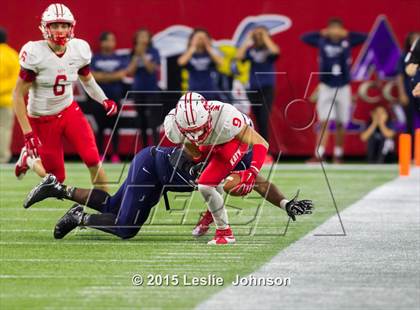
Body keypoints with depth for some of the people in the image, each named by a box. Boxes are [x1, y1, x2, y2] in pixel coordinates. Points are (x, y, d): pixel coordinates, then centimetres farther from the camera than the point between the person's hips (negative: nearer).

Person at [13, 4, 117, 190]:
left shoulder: (79, 50, -7)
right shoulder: (34, 54, -22)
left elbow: (87, 80, 14)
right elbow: (19, 95, -15)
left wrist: (104, 100, -4)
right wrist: (28, 134, -18)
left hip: (69, 111, 4)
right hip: (42, 119, -3)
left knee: (93, 160, -14)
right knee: (56, 178, 3)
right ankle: (29, 158, 33)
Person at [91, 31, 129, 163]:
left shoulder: (120, 58, 8)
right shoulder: (95, 58, 7)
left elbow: (122, 74, -4)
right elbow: (92, 76, -3)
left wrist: (103, 76, -7)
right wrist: (113, 76, -8)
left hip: (115, 97, 0)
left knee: (114, 127, 0)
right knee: (100, 127, 1)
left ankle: (115, 155, 3)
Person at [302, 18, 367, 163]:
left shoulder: (347, 42, 1)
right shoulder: (322, 41, 1)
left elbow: (365, 37, -3)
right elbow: (304, 38, 0)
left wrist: (347, 34, -3)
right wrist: (322, 33, -2)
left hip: (343, 87, 1)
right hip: (326, 87, -1)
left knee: (340, 124, 6)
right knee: (324, 121, -9)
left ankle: (338, 154, 15)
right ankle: (319, 154, -15)